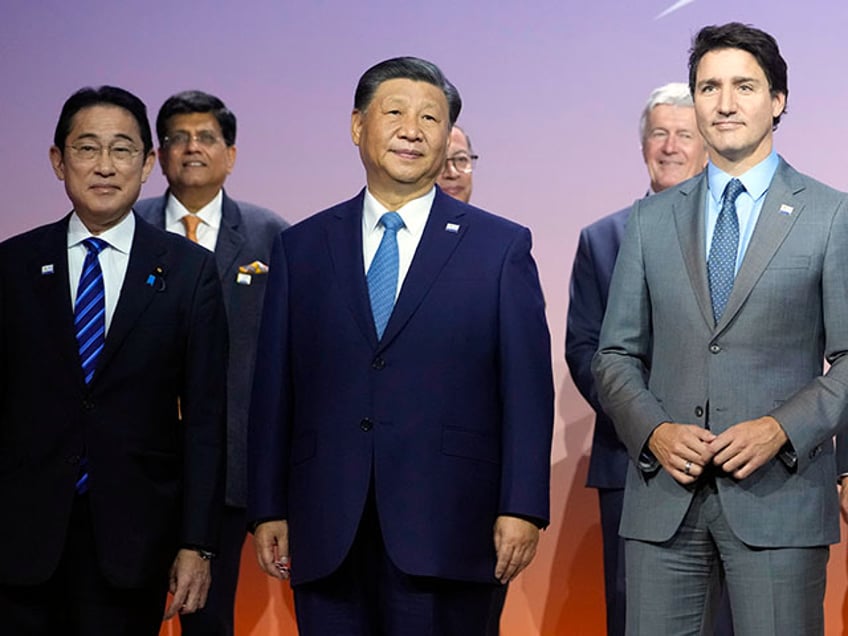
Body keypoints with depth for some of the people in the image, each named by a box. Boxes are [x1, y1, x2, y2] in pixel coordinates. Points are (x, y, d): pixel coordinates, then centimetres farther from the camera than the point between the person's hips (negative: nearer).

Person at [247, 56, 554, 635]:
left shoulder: (501, 247, 5)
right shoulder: (302, 247, 12)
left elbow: (528, 387, 1)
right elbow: (274, 387, 10)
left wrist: (522, 508, -7)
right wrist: (268, 510, 6)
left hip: (444, 537, -2)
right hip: (326, 536, 2)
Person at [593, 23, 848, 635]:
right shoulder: (651, 220, 12)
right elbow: (616, 354, 12)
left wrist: (781, 429, -14)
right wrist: (653, 431, -5)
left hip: (779, 495, -2)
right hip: (664, 493, 3)